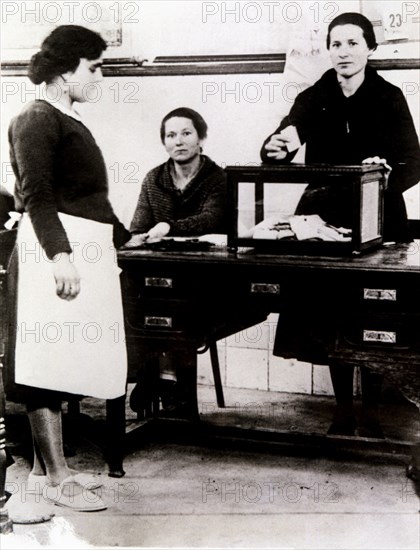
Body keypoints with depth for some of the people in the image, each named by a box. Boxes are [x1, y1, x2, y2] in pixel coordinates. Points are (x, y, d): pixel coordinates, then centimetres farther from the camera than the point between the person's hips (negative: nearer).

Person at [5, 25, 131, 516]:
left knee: (62, 361, 10)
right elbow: (37, 195, -16)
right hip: (56, 252, -9)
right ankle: (55, 479, -2)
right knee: (49, 359, -6)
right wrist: (58, 254, -26)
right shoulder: (37, 120, -6)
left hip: (85, 252, 9)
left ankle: (45, 467, 17)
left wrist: (123, 236, 36)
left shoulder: (70, 123, 21)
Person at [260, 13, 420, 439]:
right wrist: (278, 148, -37)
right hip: (325, 219, 2)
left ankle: (371, 411, 12)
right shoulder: (313, 99, 3)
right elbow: (274, 149, -13)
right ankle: (343, 407, 13)